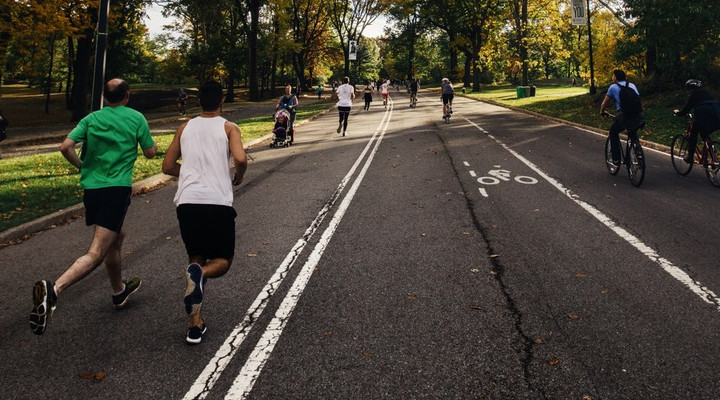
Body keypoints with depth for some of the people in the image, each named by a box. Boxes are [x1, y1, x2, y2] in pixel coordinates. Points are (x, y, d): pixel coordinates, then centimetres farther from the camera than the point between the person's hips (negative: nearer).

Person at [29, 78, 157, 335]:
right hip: (117, 189, -5)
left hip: (91, 188, 6)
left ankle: (119, 291, 41)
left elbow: (65, 147, -2)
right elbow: (150, 152, 8)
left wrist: (82, 166, 16)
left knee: (116, 238, 26)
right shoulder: (137, 118, 2)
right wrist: (148, 142, 29)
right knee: (96, 254, -12)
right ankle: (53, 290, -35)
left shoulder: (91, 119, 10)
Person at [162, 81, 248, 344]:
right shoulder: (228, 128, 6)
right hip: (217, 202, -3)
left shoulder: (185, 128, 17)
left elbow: (168, 167, 18)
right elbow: (240, 158, -12)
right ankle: (199, 273, -21)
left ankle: (196, 324, 10)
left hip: (187, 202, 3)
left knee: (196, 258, 19)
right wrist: (238, 177, 8)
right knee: (223, 260, 15)